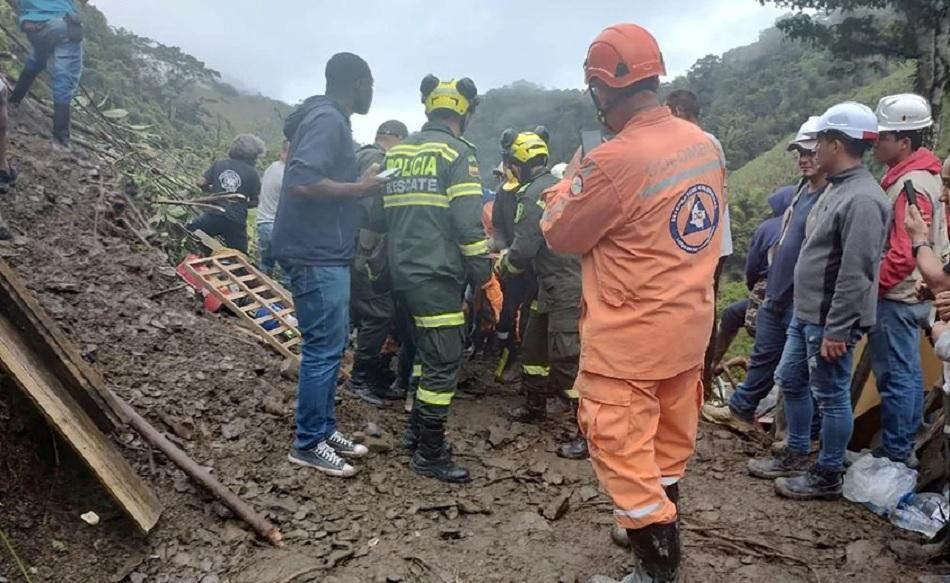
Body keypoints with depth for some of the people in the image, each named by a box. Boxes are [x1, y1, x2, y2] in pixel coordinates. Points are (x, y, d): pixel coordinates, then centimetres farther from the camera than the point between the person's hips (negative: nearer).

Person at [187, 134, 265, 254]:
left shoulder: (219, 163, 5)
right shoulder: (252, 173, -2)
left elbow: (201, 183, 3)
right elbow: (255, 202, 0)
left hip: (213, 215, 1)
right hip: (236, 222, -1)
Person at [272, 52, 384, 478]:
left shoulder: (329, 119, 17)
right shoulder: (327, 120, -14)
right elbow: (304, 181, -26)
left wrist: (361, 186, 11)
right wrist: (360, 188, -16)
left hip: (326, 252, 11)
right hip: (316, 254, -11)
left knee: (331, 345, 15)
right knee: (324, 348, -4)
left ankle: (324, 429, 25)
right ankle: (308, 444, 7)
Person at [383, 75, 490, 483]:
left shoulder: (396, 153, 13)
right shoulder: (457, 153, -9)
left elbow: (389, 212, 15)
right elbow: (468, 223, -15)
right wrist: (481, 272, -5)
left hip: (404, 272, 8)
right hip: (439, 277, -8)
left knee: (427, 354, 22)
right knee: (444, 365, 0)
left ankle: (416, 431, 31)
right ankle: (429, 455, 8)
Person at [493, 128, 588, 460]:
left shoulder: (535, 195, -14)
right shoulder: (556, 184, 15)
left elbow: (523, 252, -17)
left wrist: (501, 267, 3)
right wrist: (507, 254, 19)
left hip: (566, 289, -10)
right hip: (556, 285, 10)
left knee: (567, 360, -9)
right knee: (534, 344, 21)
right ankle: (535, 407, 35)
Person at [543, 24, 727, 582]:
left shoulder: (615, 160, -24)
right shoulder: (706, 144, 2)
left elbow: (560, 234, -10)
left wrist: (570, 178, 6)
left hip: (628, 341, -8)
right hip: (689, 328, 9)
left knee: (625, 454, 7)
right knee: (668, 443, 23)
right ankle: (660, 536, 42)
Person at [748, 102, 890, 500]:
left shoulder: (862, 199, -22)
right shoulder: (836, 187, 11)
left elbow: (856, 274, -25)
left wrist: (836, 329, -23)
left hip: (829, 321, -10)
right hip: (805, 313, 10)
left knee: (831, 397, 4)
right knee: (790, 382, 19)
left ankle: (827, 476, 20)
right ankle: (796, 454, 36)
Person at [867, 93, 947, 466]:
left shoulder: (910, 185, -20)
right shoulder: (917, 174, 11)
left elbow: (904, 253, -25)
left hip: (896, 298, -10)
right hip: (911, 295, 10)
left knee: (897, 377, -2)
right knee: (908, 374, 16)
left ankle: (894, 455, 8)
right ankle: (903, 448, 27)